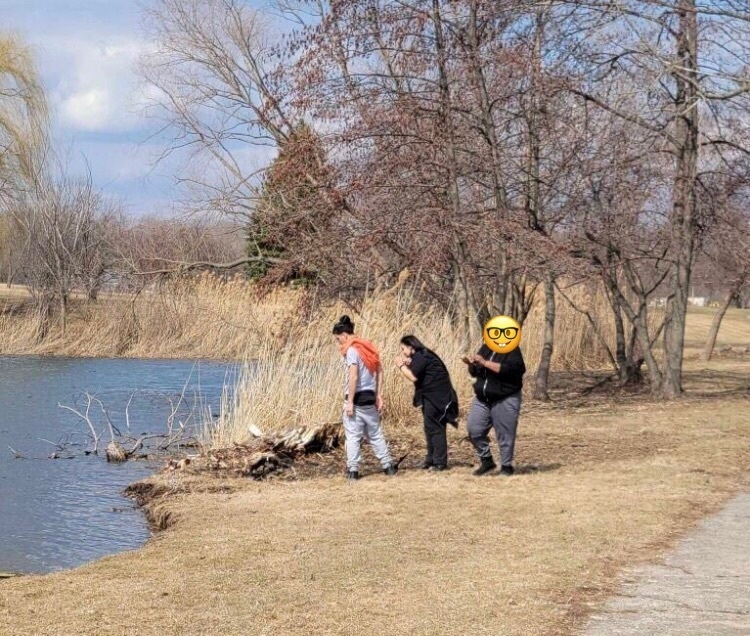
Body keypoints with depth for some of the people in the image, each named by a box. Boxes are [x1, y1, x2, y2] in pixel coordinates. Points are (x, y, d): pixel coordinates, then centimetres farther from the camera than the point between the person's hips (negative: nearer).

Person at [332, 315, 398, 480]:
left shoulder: (352, 350, -13)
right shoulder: (367, 346, 11)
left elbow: (353, 377, -20)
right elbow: (379, 371, 12)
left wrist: (349, 401, -18)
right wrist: (379, 395, 13)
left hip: (356, 398, -7)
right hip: (370, 397, 7)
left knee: (353, 436, -1)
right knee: (375, 434, 16)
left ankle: (353, 469, -1)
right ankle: (388, 464, 18)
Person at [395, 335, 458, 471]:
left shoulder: (420, 357, -14)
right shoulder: (420, 356, 17)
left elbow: (413, 377, -21)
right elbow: (415, 374, 15)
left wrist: (401, 366, -9)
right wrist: (407, 364, 4)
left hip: (437, 397, -11)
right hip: (431, 397, 11)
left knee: (435, 428, -9)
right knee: (430, 428, 14)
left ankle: (440, 462, -7)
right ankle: (431, 459, 20)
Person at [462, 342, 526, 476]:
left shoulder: (512, 350, -8)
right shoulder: (485, 348, 12)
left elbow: (509, 369, -25)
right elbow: (475, 373, 18)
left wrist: (485, 363, -25)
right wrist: (471, 364, -5)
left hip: (505, 400, -6)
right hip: (482, 399, 6)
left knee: (505, 435, -2)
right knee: (474, 430, -3)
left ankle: (506, 466, 12)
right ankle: (486, 461, 12)